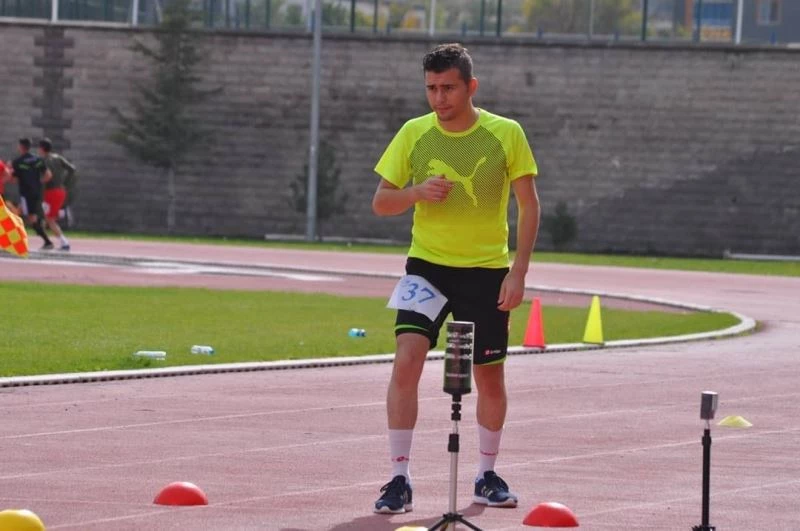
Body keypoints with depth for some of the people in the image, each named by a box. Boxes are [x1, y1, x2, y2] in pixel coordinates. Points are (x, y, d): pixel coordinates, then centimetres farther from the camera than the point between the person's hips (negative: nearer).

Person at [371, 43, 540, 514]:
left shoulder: (506, 134, -7)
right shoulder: (414, 134, -3)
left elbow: (529, 204, -2)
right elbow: (381, 202, 3)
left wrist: (518, 273, -10)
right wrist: (416, 192, -19)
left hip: (487, 271, 0)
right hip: (427, 264, 0)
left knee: (491, 378, 7)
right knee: (407, 359, -19)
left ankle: (487, 475, 29)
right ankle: (400, 479, -14)